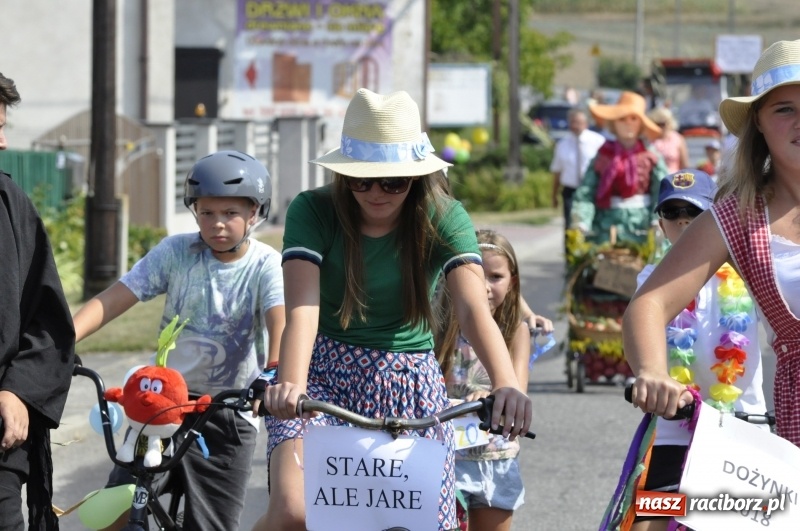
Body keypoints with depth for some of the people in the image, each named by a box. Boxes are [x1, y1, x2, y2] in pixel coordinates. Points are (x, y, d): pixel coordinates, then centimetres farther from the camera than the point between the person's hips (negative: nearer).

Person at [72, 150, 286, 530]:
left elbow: (280, 320, -26)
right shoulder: (176, 252, -4)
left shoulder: (266, 265, -9)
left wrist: (274, 371, -47)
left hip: (230, 415, -1)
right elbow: (113, 299, -9)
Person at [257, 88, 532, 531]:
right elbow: (302, 308, -25)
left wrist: (506, 383, -43)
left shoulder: (443, 219, -8)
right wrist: (290, 383, -45)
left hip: (410, 383, 2)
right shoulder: (312, 212, -11)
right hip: (324, 377, -2)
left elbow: (474, 309, -23)